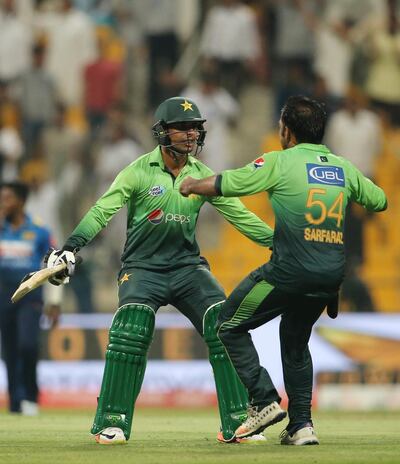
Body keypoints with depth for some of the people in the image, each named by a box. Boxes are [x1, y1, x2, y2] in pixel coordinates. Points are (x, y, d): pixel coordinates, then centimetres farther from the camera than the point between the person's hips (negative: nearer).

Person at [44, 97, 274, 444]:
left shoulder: (203, 175, 5)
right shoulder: (139, 172, -6)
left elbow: (238, 214, 6)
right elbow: (103, 210, -14)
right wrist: (71, 246, -27)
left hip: (187, 265, 3)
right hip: (141, 267, -3)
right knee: (131, 332, -25)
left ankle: (237, 423, -6)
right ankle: (112, 424, -12)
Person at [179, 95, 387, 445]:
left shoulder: (281, 162, -5)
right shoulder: (343, 167, 10)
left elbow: (224, 185, -2)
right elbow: (380, 201, 23)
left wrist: (192, 186, 18)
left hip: (289, 271, -6)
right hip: (331, 275, 6)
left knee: (230, 326, 10)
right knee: (296, 341, 24)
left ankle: (265, 400, 0)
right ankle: (302, 425, 18)